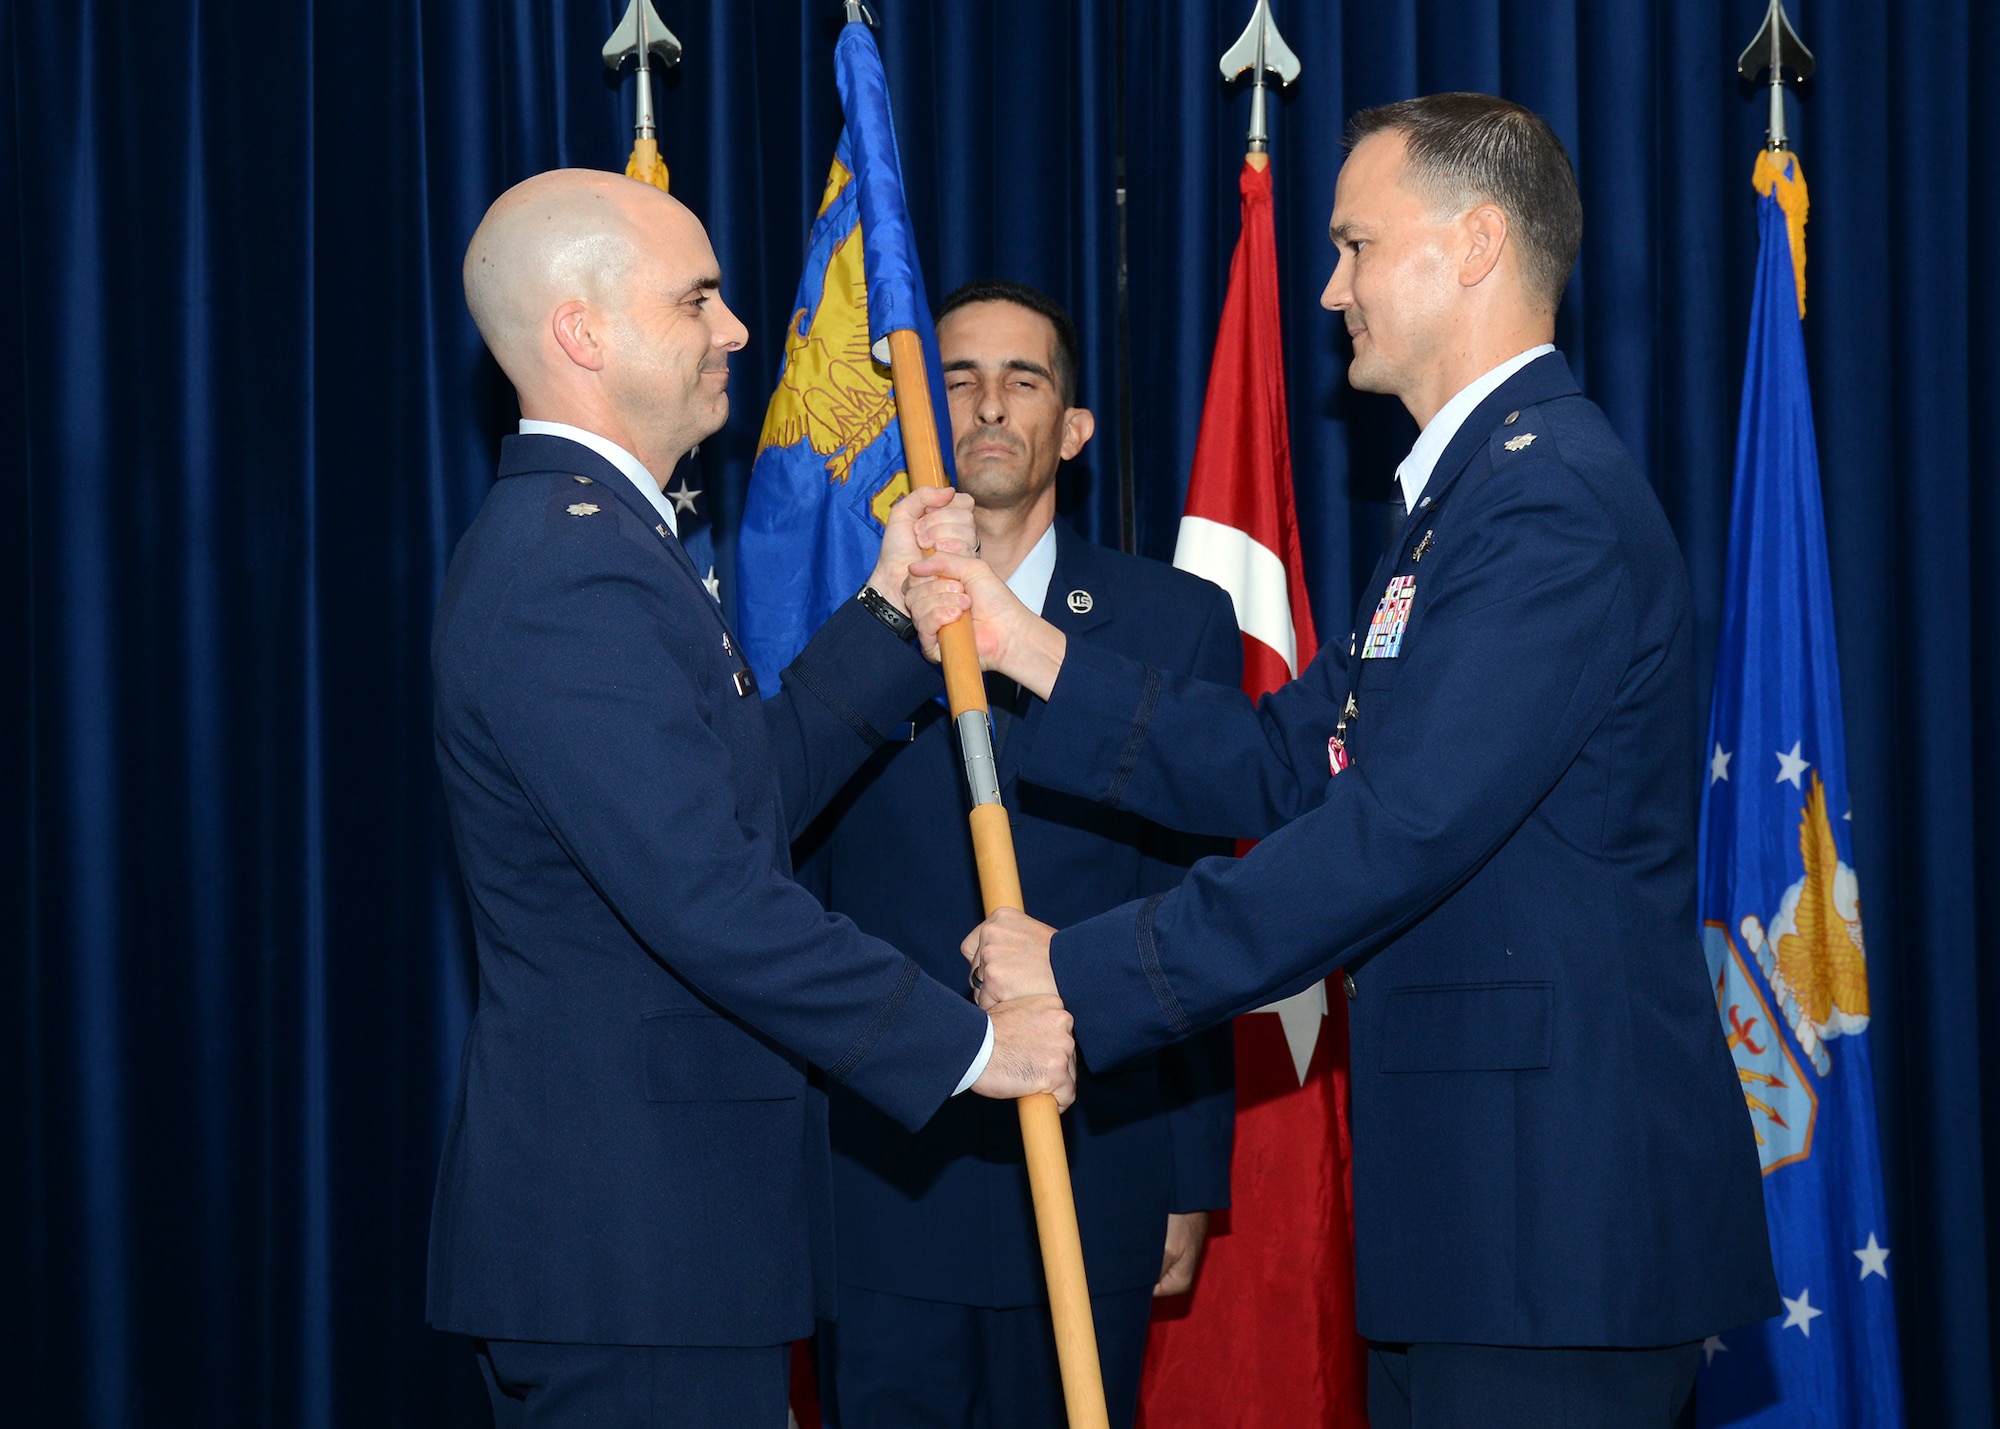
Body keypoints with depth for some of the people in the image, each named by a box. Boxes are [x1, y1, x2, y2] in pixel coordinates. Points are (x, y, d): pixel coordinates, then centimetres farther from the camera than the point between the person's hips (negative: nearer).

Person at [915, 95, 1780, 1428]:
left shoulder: (1552, 496, -17)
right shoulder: (1470, 488, 19)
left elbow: (1398, 830, -24)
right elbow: (1282, 760, 16)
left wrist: (1086, 973, -19)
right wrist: (1027, 647, 8)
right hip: (1473, 1186, 10)